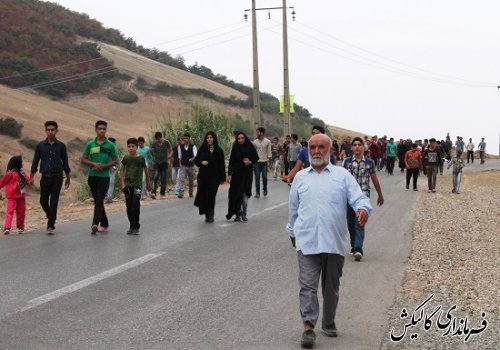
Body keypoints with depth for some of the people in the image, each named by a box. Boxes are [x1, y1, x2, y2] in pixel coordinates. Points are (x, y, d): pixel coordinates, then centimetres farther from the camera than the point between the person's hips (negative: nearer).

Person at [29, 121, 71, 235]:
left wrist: (68, 178, 11)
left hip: (57, 177, -2)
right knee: (43, 201, 3)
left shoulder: (61, 146, 1)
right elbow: (35, 162, 8)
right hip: (45, 177, 2)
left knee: (54, 202, -4)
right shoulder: (40, 146, 3)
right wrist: (31, 177, 6)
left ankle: (51, 225, 1)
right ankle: (51, 217, 30)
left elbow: (65, 162, 8)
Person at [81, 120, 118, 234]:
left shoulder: (110, 145, 1)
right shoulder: (90, 144, 5)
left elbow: (115, 161, 4)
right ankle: (104, 223, 25)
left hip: (104, 177, -3)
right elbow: (83, 160, 6)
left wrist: (104, 166, -12)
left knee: (99, 201, -13)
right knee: (97, 201, 12)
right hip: (92, 176, 3)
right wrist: (94, 164, -12)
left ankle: (95, 224, -23)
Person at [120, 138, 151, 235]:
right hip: (128, 185, 3)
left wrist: (148, 183, 14)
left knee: (135, 205, -12)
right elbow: (122, 170, 11)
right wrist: (123, 183, 3)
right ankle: (132, 226, 18)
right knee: (129, 206, 7)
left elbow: (146, 170, 7)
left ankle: (136, 227, -6)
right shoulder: (126, 158, 2)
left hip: (137, 184, -3)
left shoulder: (141, 158, -5)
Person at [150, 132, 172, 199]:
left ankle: (162, 194, 13)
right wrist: (151, 151, -10)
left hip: (164, 163, 0)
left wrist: (169, 156, -12)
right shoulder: (154, 144, 3)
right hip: (156, 163, 0)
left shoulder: (166, 143, 0)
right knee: (155, 178, -14)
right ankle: (153, 193, -24)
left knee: (163, 179, 3)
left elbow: (171, 151, 6)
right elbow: (152, 153, 12)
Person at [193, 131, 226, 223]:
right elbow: (196, 160, 10)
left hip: (214, 177, -2)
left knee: (211, 196, -6)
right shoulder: (202, 149, 4)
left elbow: (222, 164, -1)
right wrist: (201, 162, -12)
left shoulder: (218, 150, -1)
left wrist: (222, 178, -3)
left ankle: (210, 215, 2)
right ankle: (208, 215, 13)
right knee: (204, 195, 0)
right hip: (203, 176, 2)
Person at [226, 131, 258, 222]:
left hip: (247, 173, 0)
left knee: (245, 194, 0)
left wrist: (251, 162, -13)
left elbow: (256, 157, 8)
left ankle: (243, 213, 8)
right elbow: (231, 162, -1)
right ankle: (238, 214, 4)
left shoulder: (250, 147, -1)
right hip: (237, 173, 0)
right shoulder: (235, 148, 0)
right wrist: (229, 174, -7)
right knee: (236, 194, -2)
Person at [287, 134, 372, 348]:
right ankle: (308, 327, -7)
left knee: (331, 286, 12)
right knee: (308, 285, -8)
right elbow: (293, 208, 20)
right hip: (307, 240, 0)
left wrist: (363, 208, -26)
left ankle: (329, 322, 28)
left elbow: (358, 197, -5)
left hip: (335, 241, 0)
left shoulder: (342, 175, 5)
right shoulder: (300, 177, 11)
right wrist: (292, 232, 25)